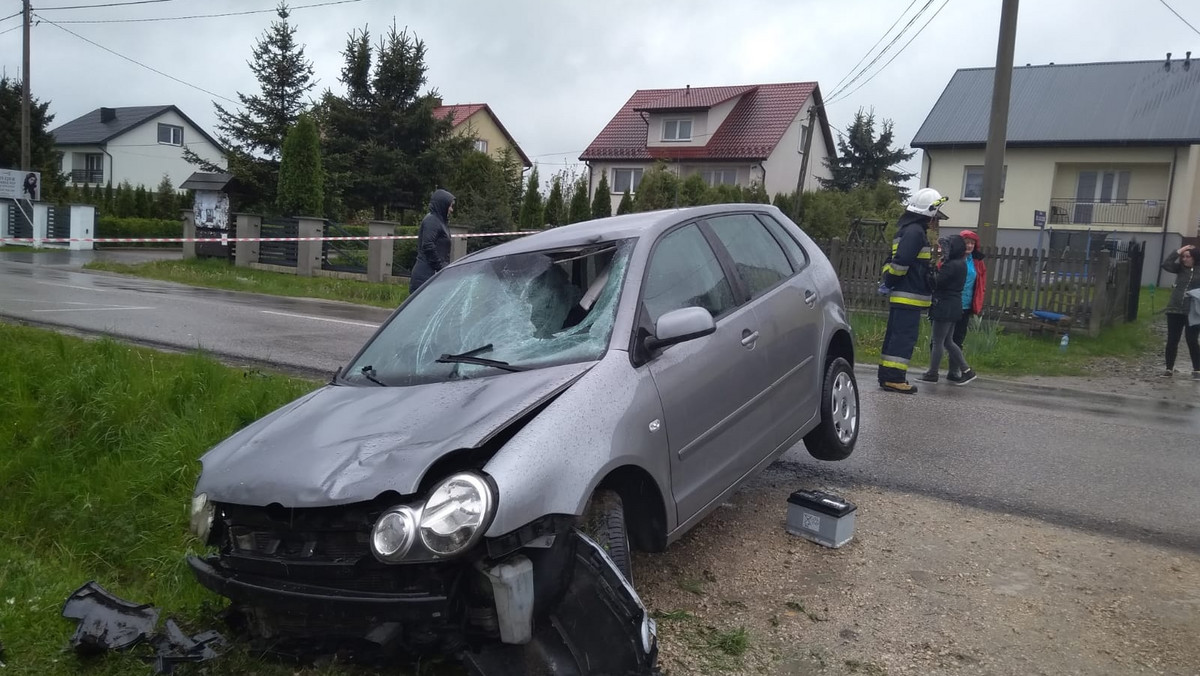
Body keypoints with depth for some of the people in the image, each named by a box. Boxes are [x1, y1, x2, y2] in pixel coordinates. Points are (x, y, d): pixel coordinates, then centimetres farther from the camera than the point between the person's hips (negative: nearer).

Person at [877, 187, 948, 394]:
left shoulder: (907, 230, 19)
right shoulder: (916, 232, -14)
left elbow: (893, 259, 20)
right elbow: (901, 261, -23)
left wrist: (888, 281, 12)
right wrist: (890, 283, -12)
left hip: (901, 296, 10)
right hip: (909, 296, -10)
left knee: (894, 336, 11)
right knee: (904, 338, -9)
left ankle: (887, 376, 15)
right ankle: (894, 378, -9)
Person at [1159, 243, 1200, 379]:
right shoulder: (1180, 268, 6)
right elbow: (1166, 264, -7)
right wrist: (1178, 251, -8)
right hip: (1175, 310, 3)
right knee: (1172, 341, 6)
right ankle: (1169, 368, 16)